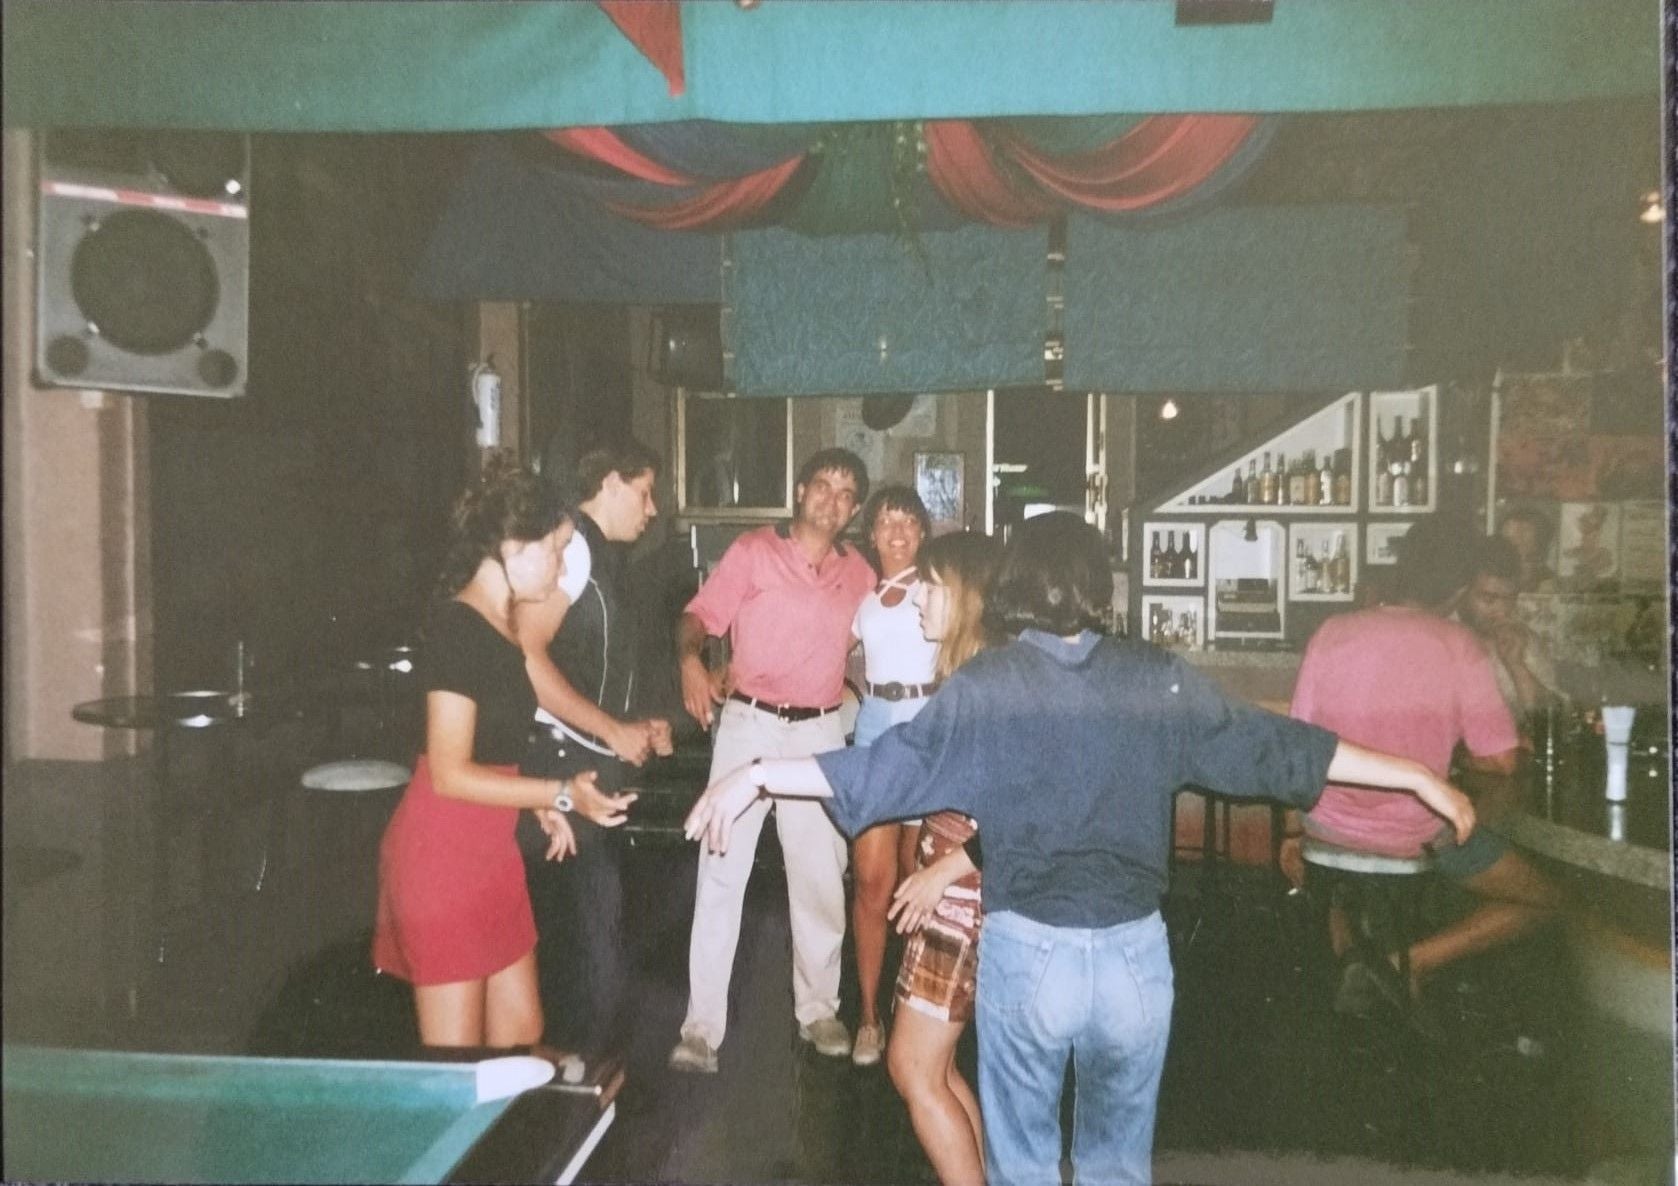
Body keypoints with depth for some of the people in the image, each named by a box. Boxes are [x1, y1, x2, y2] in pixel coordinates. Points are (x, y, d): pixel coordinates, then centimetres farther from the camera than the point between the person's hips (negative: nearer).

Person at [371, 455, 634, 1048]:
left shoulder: (500, 626, 9)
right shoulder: (456, 627, -17)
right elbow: (449, 773, -20)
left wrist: (542, 807, 14)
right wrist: (560, 795, -19)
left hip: (489, 849, 9)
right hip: (441, 851, -9)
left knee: (522, 1038, 15)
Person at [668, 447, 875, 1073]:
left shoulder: (860, 575, 8)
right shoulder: (752, 551, -4)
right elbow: (699, 615, -10)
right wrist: (690, 660, -30)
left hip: (820, 732, 4)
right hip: (748, 724, -3)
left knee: (821, 877, 10)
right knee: (721, 873, -3)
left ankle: (819, 1009, 26)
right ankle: (702, 1026, 4)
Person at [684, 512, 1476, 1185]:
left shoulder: (986, 687, -8)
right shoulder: (1158, 681, -2)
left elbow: (886, 770, -11)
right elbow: (1270, 746, 3)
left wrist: (755, 775, -4)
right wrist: (1420, 778, 13)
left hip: (1025, 951, -2)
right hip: (1134, 950, 2)